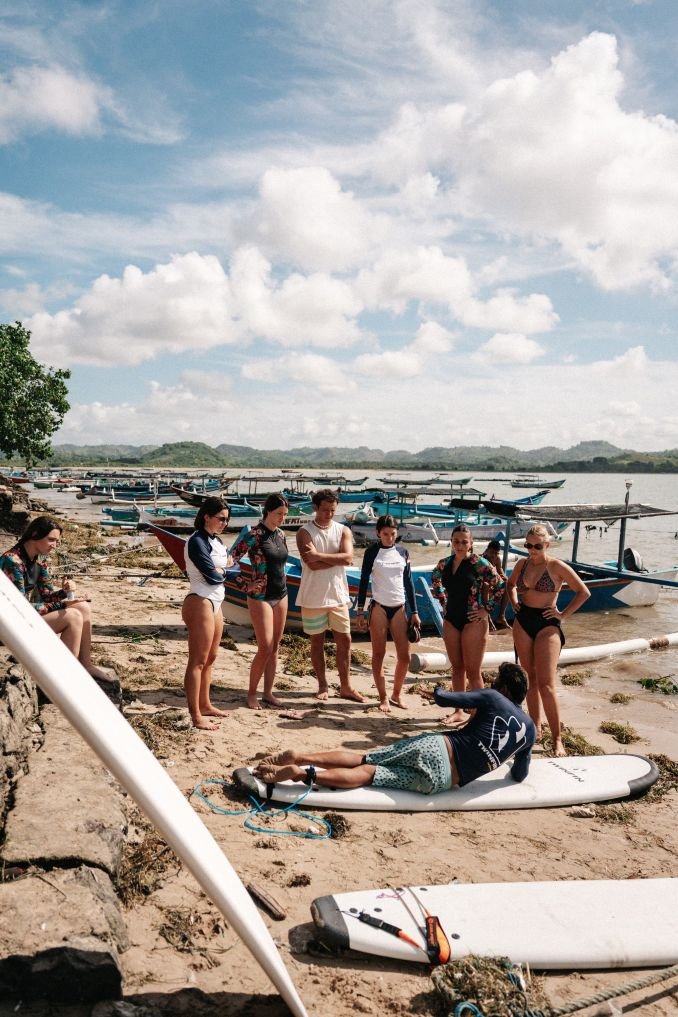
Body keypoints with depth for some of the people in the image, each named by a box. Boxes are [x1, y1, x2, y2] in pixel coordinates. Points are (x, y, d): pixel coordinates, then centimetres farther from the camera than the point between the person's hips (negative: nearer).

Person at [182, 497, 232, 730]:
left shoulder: (216, 541, 13)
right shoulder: (197, 541, -15)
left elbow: (227, 562, 8)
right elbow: (212, 576, -16)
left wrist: (219, 569, -11)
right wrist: (225, 571, 1)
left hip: (216, 603, 9)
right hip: (201, 603, -9)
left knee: (210, 658, 17)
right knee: (198, 661, -5)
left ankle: (205, 705, 28)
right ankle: (196, 716, -1)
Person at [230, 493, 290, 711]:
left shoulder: (281, 535, 8)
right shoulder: (254, 534, -14)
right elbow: (230, 560, -17)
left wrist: (283, 583, 13)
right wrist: (247, 585, -12)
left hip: (281, 595, 7)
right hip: (260, 597, -7)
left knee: (275, 647, 9)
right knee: (265, 648, -6)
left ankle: (268, 693, 20)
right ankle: (251, 693, 10)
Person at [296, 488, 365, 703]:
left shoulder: (343, 531, 3)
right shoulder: (305, 532, -7)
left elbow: (348, 557, -14)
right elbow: (312, 564, -19)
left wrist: (320, 555, -19)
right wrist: (338, 558, -13)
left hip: (338, 595, 3)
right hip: (313, 596, -3)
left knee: (344, 640, 6)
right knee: (317, 642, 8)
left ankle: (345, 687, 17)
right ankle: (322, 686, 21)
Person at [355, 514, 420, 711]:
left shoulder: (402, 551, 6)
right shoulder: (372, 551, -3)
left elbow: (408, 582, 9)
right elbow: (364, 581, -1)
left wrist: (414, 612, 7)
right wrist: (360, 611, -5)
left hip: (399, 608, 3)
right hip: (379, 607, -3)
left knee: (405, 655, 1)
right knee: (378, 654, 2)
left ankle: (396, 694, 20)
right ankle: (383, 697, 14)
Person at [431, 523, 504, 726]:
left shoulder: (479, 563, -11)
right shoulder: (444, 563, 5)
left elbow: (500, 586, -12)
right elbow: (435, 582, 24)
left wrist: (487, 609, -11)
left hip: (473, 621, -5)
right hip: (450, 620, 6)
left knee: (472, 670, -2)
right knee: (457, 667, 13)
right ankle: (458, 712, 23)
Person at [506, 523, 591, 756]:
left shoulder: (557, 567, -9)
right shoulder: (521, 564, 5)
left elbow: (583, 592, -2)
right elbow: (511, 584, 26)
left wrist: (564, 614, -5)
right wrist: (514, 603, 11)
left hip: (547, 624, -5)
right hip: (522, 622, 5)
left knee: (546, 684, -10)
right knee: (531, 679, 12)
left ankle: (557, 740, -2)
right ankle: (535, 728, 25)